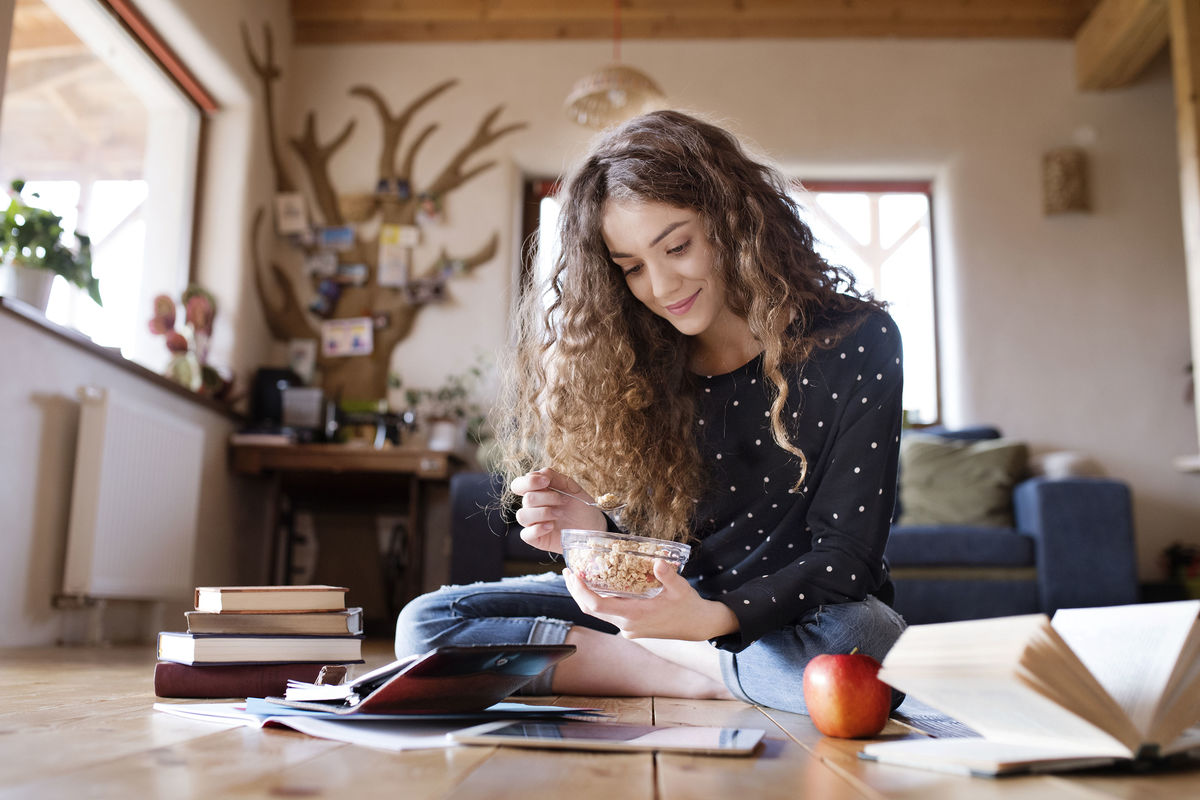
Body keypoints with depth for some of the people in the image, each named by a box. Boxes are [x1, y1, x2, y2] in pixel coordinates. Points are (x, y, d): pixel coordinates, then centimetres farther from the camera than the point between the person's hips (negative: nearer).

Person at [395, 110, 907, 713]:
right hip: (677, 598, 4)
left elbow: (845, 555, -15)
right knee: (426, 622, -12)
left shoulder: (855, 343, -12)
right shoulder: (639, 360, -1)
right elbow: (656, 543, 3)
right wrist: (596, 533, -21)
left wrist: (714, 619, -33)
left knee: (863, 635, -41)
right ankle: (723, 679, -13)